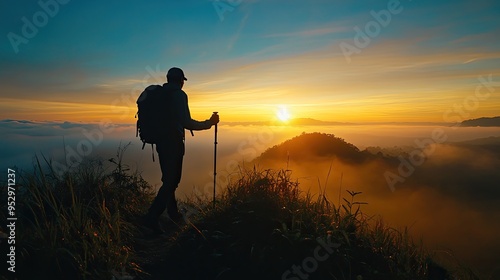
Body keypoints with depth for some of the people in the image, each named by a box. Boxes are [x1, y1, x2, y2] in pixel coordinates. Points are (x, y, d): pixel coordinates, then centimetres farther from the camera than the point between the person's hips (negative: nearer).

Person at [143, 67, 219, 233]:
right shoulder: (179, 95, -13)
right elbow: (186, 123, -22)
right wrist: (210, 123, -12)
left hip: (161, 142, 8)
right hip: (173, 143, -8)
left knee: (170, 178, 17)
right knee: (170, 181, -2)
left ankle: (173, 212, 28)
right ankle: (152, 217, -5)